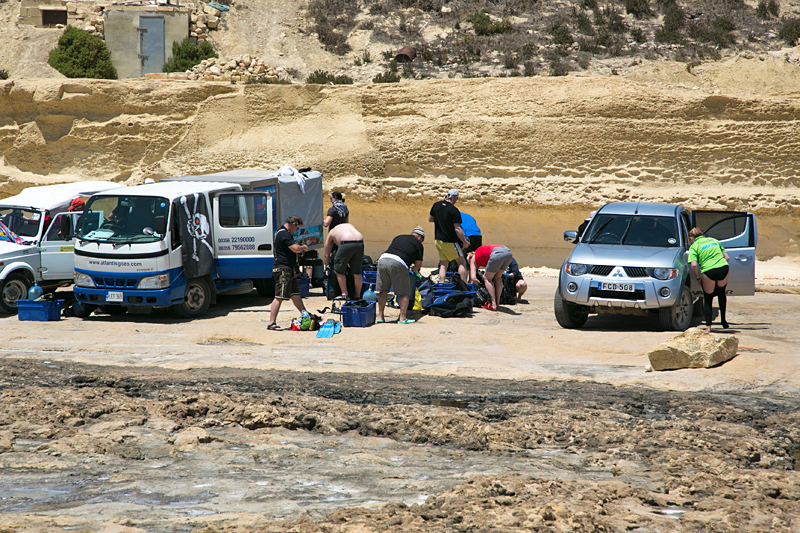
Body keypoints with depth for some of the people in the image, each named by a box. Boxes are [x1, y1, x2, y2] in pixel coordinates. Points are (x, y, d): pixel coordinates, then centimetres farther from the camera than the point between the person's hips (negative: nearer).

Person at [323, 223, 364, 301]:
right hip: (360, 243, 4)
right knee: (357, 272, 15)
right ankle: (358, 295, 21)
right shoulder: (350, 226, 38)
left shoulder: (331, 233, 28)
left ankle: (344, 294, 8)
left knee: (339, 271, 12)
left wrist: (326, 267, 42)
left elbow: (327, 255, 30)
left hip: (346, 244, -4)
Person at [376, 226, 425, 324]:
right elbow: (418, 264, 16)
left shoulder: (398, 238, 29)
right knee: (404, 293, 8)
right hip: (398, 264, -5)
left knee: (383, 291, 16)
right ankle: (402, 318, 6)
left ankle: (380, 316, 19)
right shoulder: (418, 244, 16)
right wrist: (414, 269, 41)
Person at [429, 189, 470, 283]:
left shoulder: (436, 205, 3)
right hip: (449, 241, -6)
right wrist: (465, 242, -8)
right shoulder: (454, 210, -17)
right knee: (462, 262, 3)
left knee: (443, 263, 11)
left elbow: (430, 219, 17)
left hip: (438, 240, 6)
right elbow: (457, 229, -18)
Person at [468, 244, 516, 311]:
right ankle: (497, 303, 22)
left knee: (487, 278, 10)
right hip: (508, 251, 7)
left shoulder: (473, 259, 24)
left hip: (497, 254, -6)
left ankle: (493, 305, 1)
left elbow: (473, 277, 15)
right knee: (498, 277, 23)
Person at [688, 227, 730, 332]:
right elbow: (727, 257, 20)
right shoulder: (713, 240, 24)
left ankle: (708, 325, 7)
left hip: (709, 272, -4)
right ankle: (724, 321, 30)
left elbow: (693, 264, -7)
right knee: (721, 293, 29)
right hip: (723, 268, 4)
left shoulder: (694, 246, 8)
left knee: (707, 298, 14)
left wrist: (698, 278, 5)